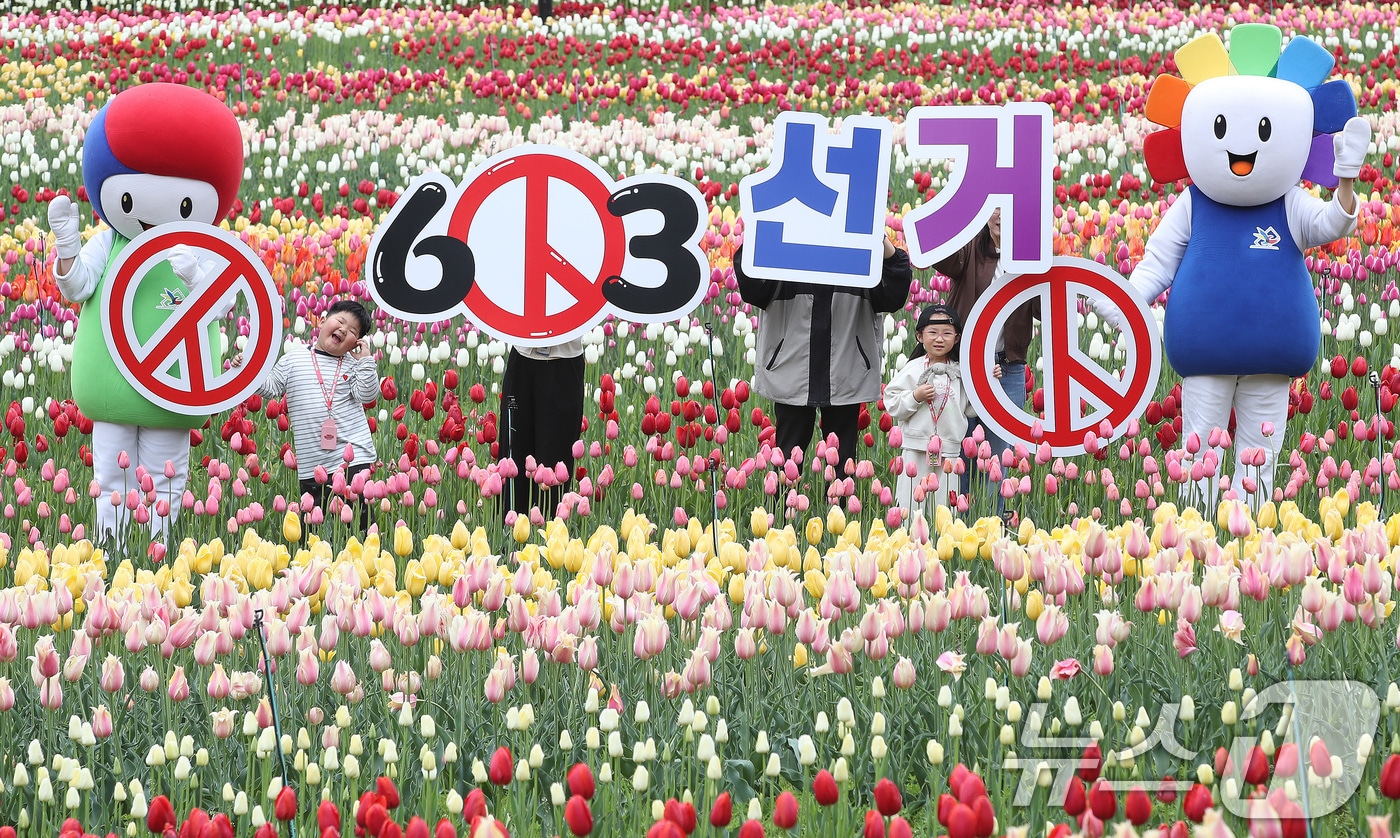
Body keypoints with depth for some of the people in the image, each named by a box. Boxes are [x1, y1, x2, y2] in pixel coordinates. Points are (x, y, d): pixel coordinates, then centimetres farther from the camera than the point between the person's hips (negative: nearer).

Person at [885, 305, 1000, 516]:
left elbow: (970, 409, 12)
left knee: (945, 506, -1)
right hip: (916, 449, -1)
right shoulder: (912, 370, 2)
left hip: (950, 450, 1)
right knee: (913, 503, -3)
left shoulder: (960, 372, 8)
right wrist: (915, 397, -14)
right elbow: (891, 404, 0)